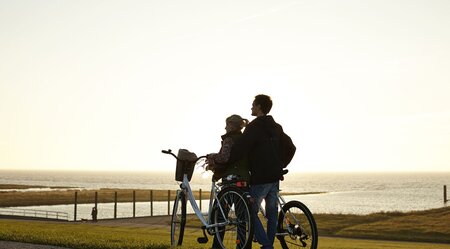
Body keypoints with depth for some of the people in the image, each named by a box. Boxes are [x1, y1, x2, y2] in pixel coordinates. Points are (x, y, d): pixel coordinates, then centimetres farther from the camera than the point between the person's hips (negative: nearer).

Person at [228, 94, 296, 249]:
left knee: (251, 212, 2)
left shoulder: (254, 127, -13)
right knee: (272, 213, 13)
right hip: (275, 177, 8)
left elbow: (239, 149, -21)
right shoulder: (276, 127, 12)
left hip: (260, 178, -8)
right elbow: (291, 148, 17)